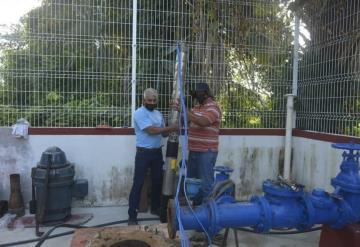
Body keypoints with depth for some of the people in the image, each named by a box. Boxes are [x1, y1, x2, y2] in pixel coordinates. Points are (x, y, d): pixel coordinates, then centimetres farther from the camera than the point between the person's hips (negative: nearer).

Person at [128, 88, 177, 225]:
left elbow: (163, 133, 12)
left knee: (158, 181, 15)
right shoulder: (139, 113, -13)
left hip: (157, 152, 7)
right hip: (143, 153, -7)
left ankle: (155, 208, 33)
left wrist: (171, 130, -9)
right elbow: (152, 130, -23)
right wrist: (171, 128, -20)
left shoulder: (158, 114, 11)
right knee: (138, 184, -3)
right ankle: (132, 215, 4)